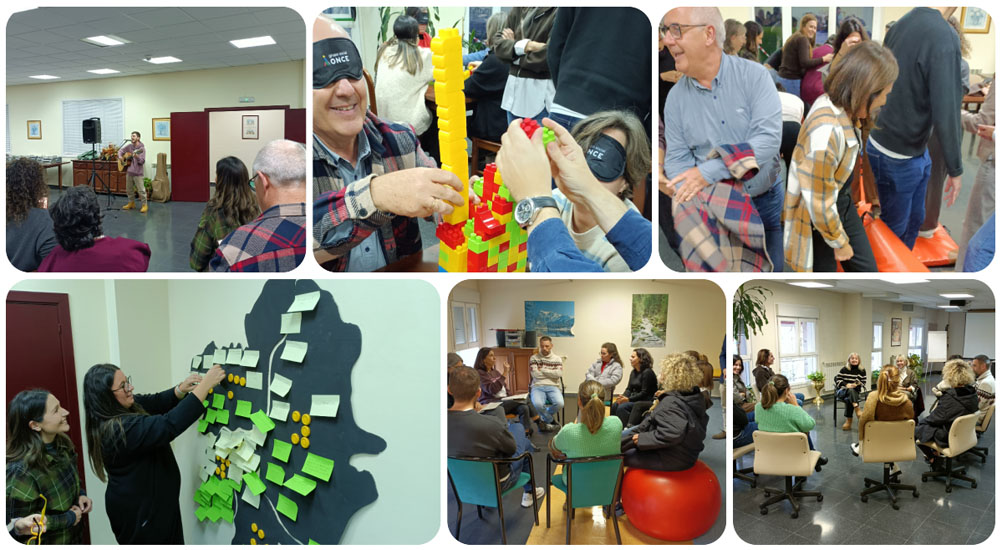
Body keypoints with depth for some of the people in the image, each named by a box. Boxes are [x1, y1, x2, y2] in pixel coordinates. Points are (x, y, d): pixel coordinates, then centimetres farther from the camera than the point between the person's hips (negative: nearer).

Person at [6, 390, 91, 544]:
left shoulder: (62, 445, -8)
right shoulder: (21, 471, -29)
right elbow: (15, 527, -22)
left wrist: (81, 494, -6)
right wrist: (69, 518, -21)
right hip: (46, 543, -7)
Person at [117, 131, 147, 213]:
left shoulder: (141, 148, -10)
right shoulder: (129, 146, 7)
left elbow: (142, 161, -17)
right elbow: (121, 150, 22)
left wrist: (136, 156, -35)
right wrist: (120, 157, 3)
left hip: (138, 172, -7)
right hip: (129, 171, 7)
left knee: (141, 190, -6)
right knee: (129, 189, 15)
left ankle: (144, 205, 3)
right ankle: (131, 203, 28)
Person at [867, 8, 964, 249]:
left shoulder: (900, 24, -1)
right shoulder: (944, 36, -25)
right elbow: (946, 115, -25)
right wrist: (955, 170, -15)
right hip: (898, 157, -8)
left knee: (914, 219, 21)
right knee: (893, 227, 10)